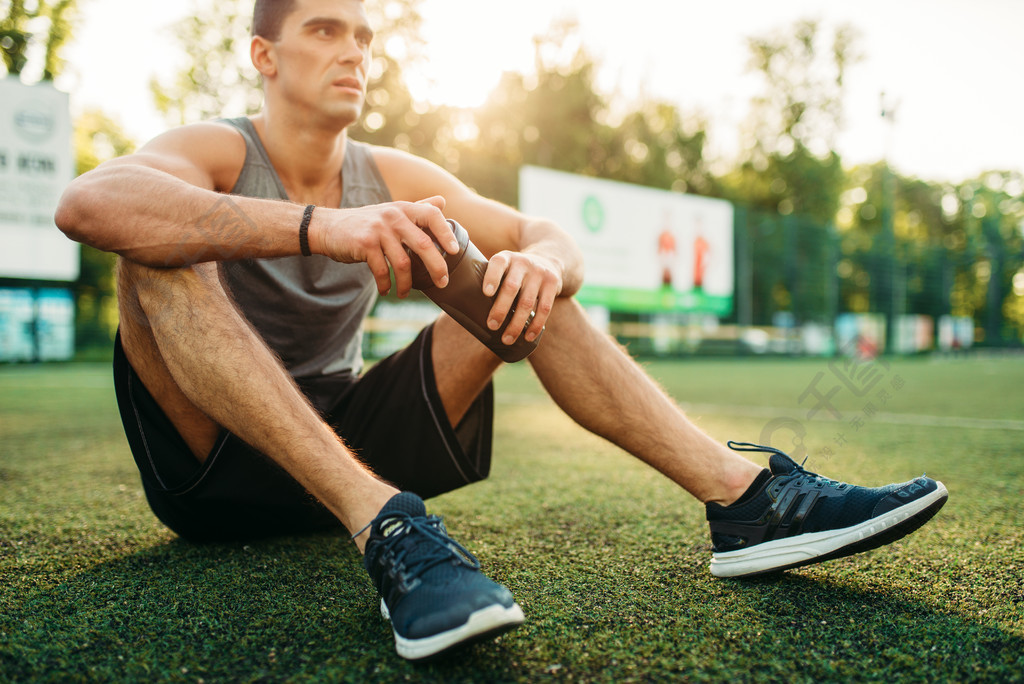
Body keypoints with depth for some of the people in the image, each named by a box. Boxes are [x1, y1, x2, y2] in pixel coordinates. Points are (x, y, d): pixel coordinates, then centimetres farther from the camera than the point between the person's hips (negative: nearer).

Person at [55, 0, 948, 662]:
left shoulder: (393, 178, 5)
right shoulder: (213, 154, -8)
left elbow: (555, 239, -2)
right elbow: (86, 204, -32)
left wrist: (541, 263, -28)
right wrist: (320, 226, -45)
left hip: (346, 436, 4)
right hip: (211, 464, -3)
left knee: (522, 280, -8)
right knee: (161, 253, -28)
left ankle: (747, 497, -18)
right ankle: (385, 526, -43)